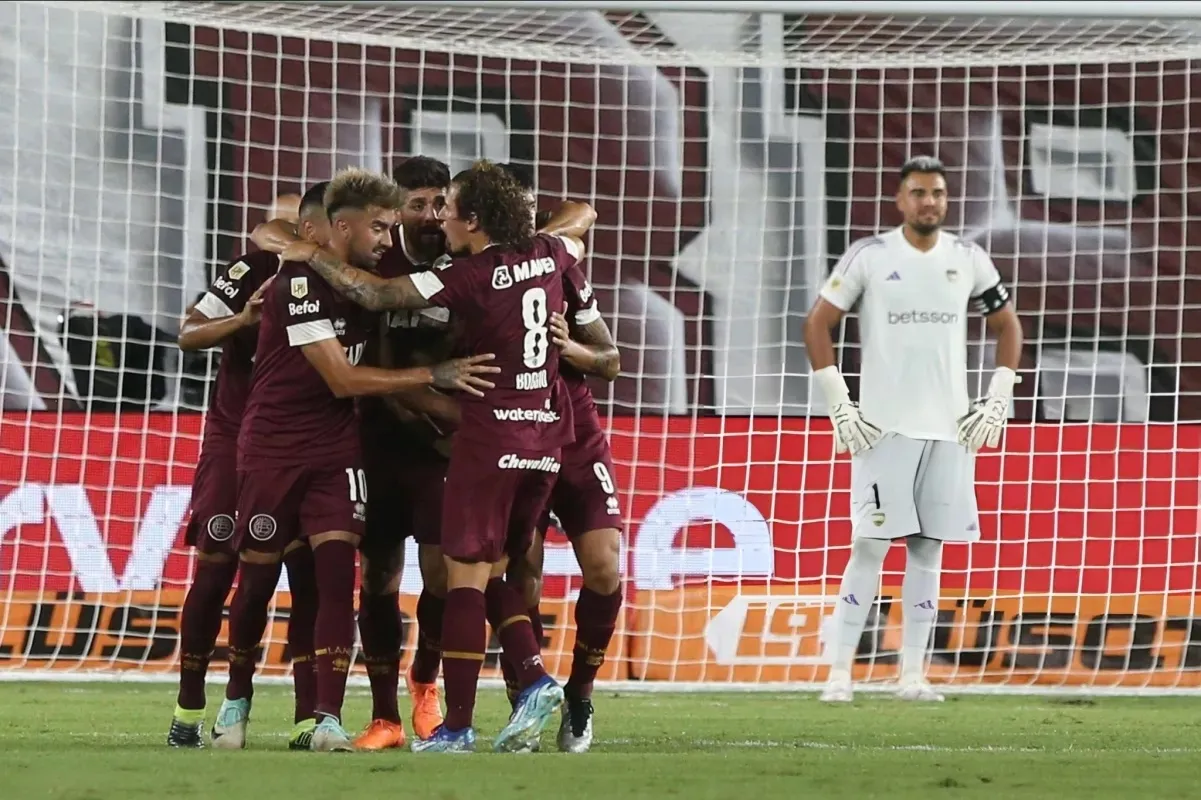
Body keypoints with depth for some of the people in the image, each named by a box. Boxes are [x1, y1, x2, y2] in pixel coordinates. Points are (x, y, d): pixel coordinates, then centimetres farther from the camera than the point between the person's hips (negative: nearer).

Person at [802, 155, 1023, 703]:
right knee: (870, 547, -9)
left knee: (928, 550, 4)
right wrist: (839, 405, -5)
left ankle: (913, 674, 9)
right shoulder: (869, 257, -3)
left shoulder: (969, 261, 7)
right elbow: (817, 325, 1)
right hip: (884, 427, -3)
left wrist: (997, 403, 8)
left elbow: (1008, 327, 18)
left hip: (949, 430, 3)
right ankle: (839, 673, -6)